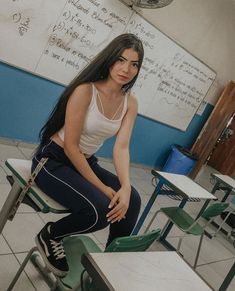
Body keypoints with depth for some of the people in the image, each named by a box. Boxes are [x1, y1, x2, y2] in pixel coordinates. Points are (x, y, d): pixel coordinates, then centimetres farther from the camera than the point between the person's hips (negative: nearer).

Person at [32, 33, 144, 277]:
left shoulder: (130, 102, -2)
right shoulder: (85, 90, -20)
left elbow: (121, 147, -8)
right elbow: (70, 146, -20)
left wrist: (125, 186, -25)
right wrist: (103, 188, -22)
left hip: (86, 163, 6)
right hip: (53, 161, -6)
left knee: (132, 200, -12)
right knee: (101, 208, -26)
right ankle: (49, 236, 4)